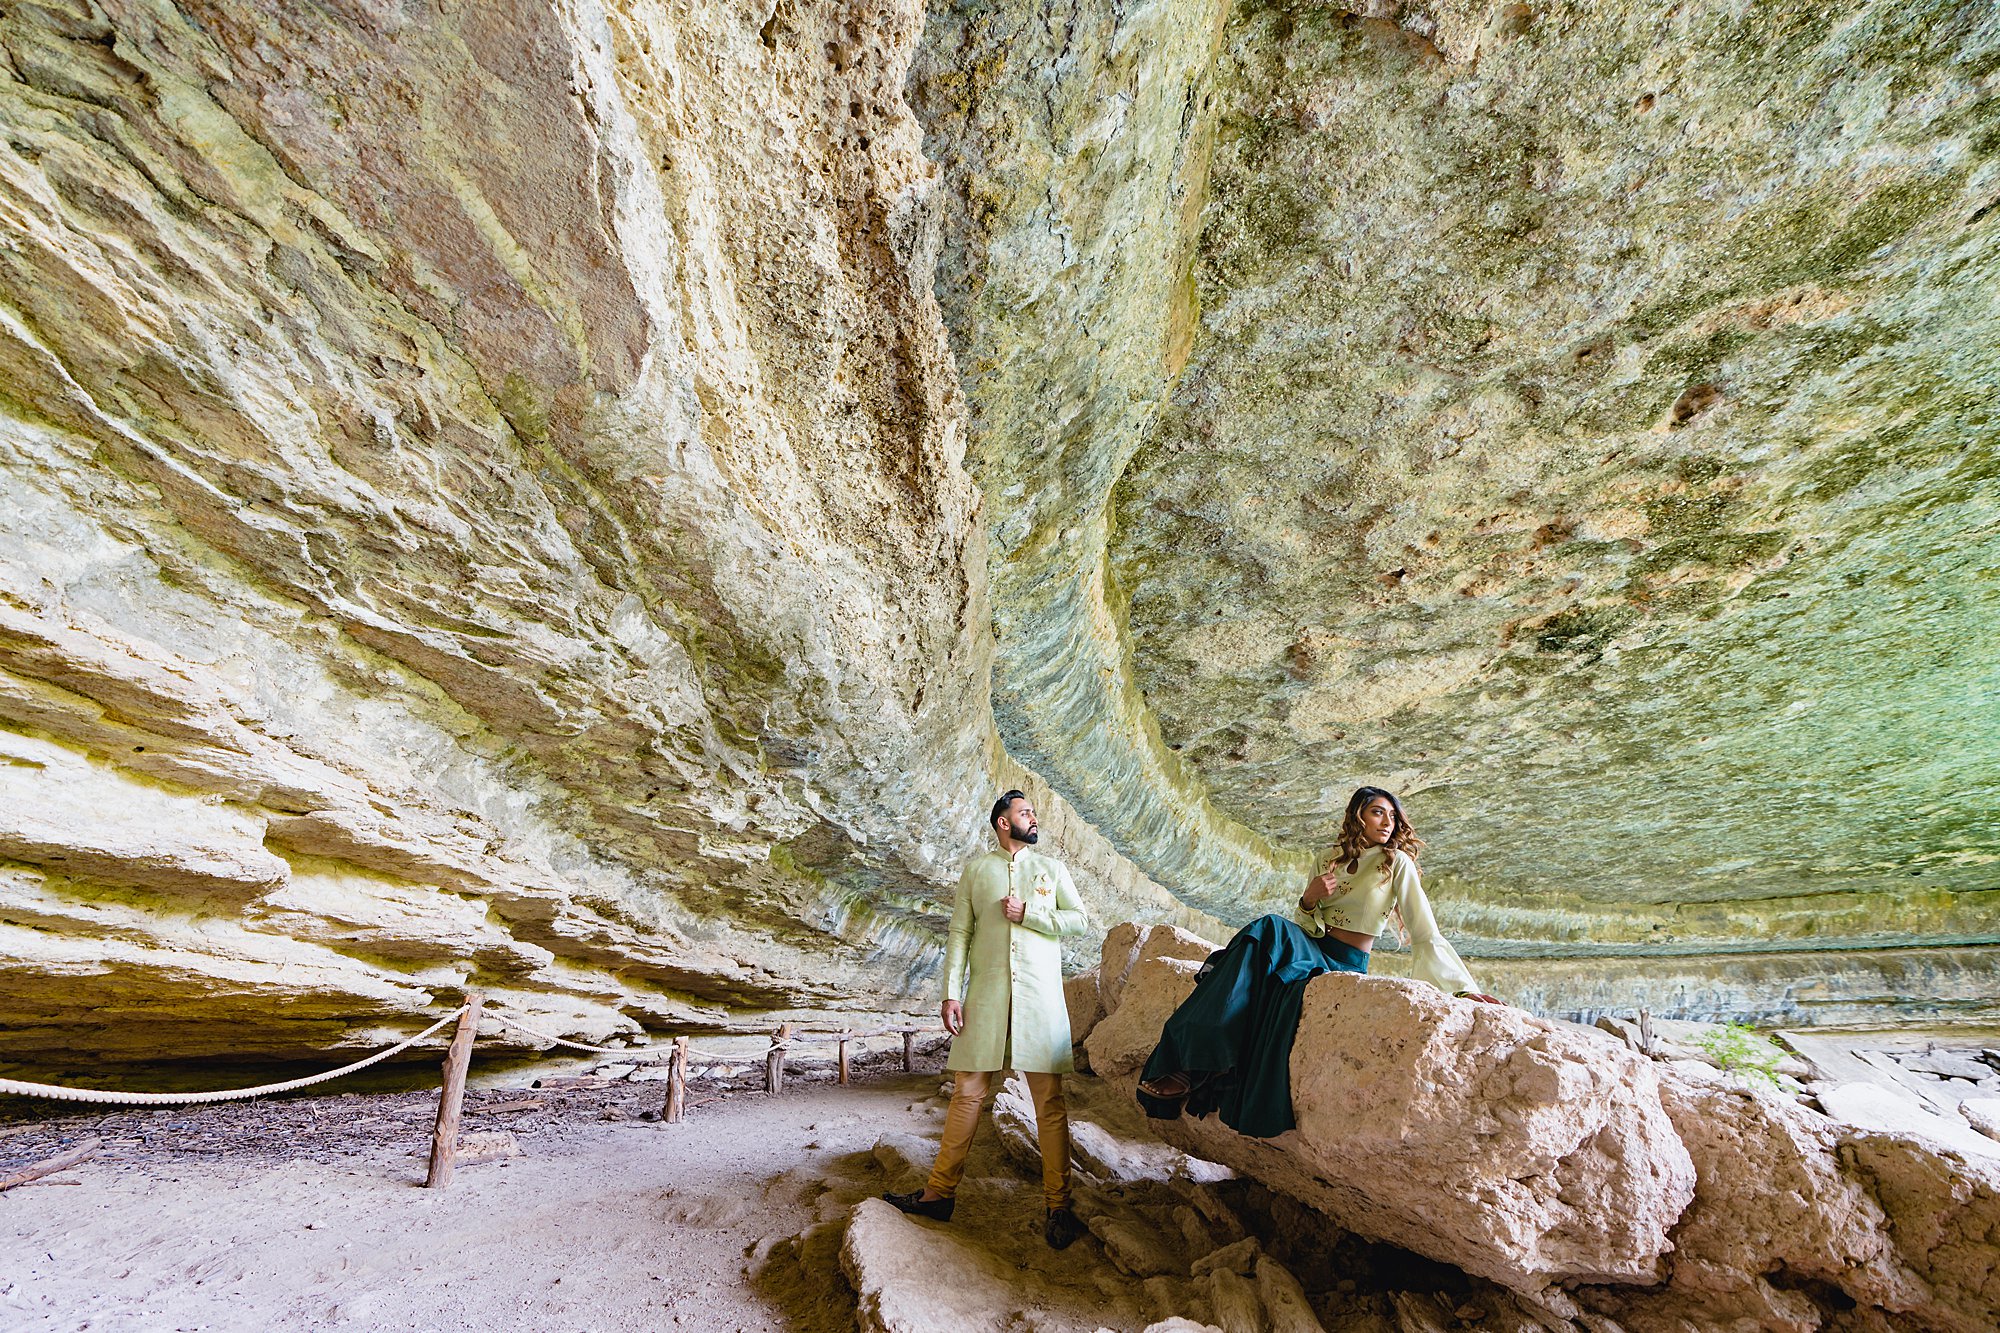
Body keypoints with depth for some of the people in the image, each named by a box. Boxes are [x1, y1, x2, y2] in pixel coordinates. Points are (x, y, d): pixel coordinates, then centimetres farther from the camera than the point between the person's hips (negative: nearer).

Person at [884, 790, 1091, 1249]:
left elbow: (1081, 919, 6)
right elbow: (959, 933, 5)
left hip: (1041, 993, 0)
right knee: (967, 1093, 4)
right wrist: (952, 994, -3)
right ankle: (940, 1193, 17)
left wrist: (1027, 914, -6)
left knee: (1050, 1100, 1)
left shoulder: (1052, 868, 12)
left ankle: (1059, 1206, 11)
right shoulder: (975, 869, 10)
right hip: (986, 993, 0)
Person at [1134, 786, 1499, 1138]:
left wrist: (1466, 989, -11)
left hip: (1346, 967, -4)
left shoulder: (1396, 862, 2)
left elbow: (1426, 934, -2)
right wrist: (1308, 899, -5)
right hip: (1309, 949, 4)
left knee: (1272, 932, -36)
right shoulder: (1331, 865, 17)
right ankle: (1196, 1065, -37)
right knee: (1269, 928, -33)